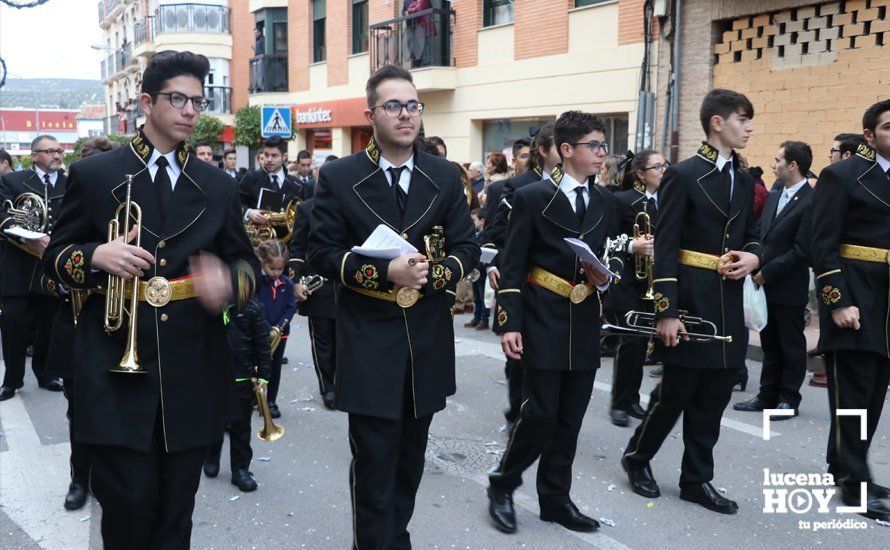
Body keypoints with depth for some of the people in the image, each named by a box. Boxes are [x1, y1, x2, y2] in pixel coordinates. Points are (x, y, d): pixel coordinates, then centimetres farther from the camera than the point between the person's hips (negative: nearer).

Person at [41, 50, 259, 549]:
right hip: (116, 367, -2)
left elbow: (247, 262, 12)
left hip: (192, 371, 3)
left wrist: (228, 280, -12)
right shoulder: (93, 175, 3)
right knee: (128, 506, 0)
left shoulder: (218, 187, 9)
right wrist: (96, 257, -15)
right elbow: (56, 257, 7)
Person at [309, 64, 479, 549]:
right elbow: (323, 253, -6)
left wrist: (436, 273, -16)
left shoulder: (445, 177, 5)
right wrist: (385, 272, -20)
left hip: (429, 339, 4)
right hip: (368, 341, -3)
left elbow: (466, 246, 5)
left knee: (411, 454, 17)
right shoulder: (338, 177, -4)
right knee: (374, 460, 1)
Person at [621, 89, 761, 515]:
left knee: (713, 397, 10)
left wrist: (753, 257, -4)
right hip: (691, 299, -7)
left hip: (729, 304, 7)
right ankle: (637, 456, 25)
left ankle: (697, 480, 22)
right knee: (676, 391, 2)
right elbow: (665, 249, -13)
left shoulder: (745, 181, 13)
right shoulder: (683, 175, -9)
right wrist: (666, 311, -17)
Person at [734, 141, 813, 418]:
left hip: (790, 289, -8)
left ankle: (788, 400, 16)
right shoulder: (773, 197, 11)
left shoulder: (811, 202, -15)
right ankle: (768, 396, 24)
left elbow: (801, 251, -18)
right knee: (770, 345, 15)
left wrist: (767, 272, -16)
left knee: (791, 347, 6)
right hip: (765, 285, 8)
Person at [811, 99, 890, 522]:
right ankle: (855, 485, 6)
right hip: (855, 300, -6)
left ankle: (845, 467, 25)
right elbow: (823, 245, -11)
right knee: (853, 393, -2)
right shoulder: (841, 176, -5)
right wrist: (838, 302, -17)